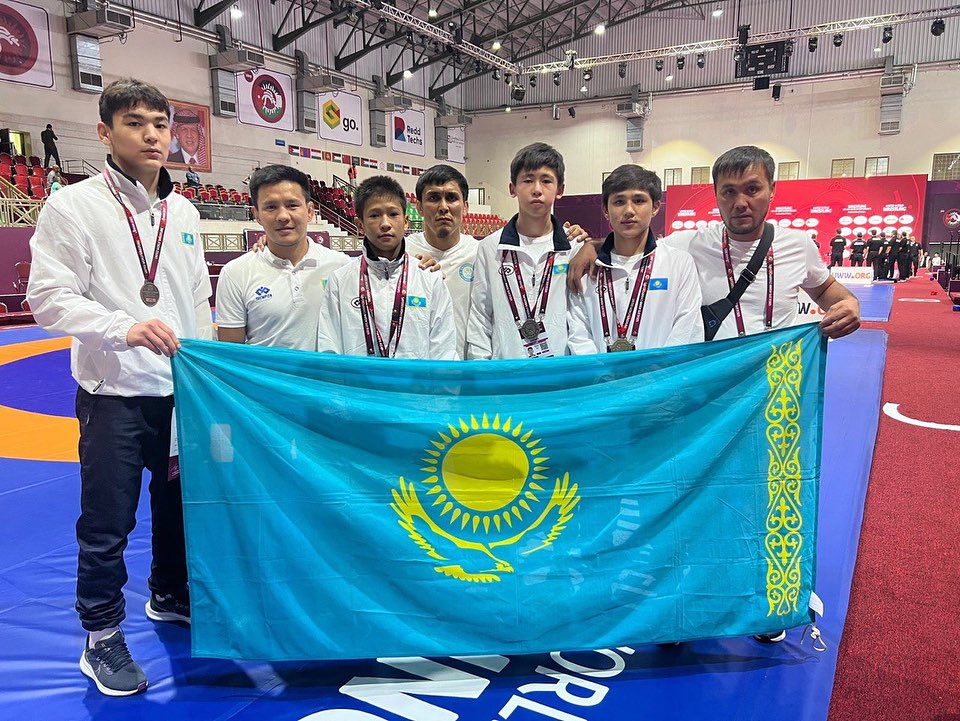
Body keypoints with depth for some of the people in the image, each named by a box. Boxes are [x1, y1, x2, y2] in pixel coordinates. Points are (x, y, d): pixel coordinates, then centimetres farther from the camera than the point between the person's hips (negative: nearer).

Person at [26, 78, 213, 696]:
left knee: (181, 502, 18)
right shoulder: (73, 206, -7)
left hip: (181, 391, 5)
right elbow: (49, 297, -14)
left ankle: (171, 597, 41)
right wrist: (124, 328, -28)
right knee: (108, 524, 5)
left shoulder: (184, 212, 8)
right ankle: (103, 638, 25)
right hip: (114, 395, -5)